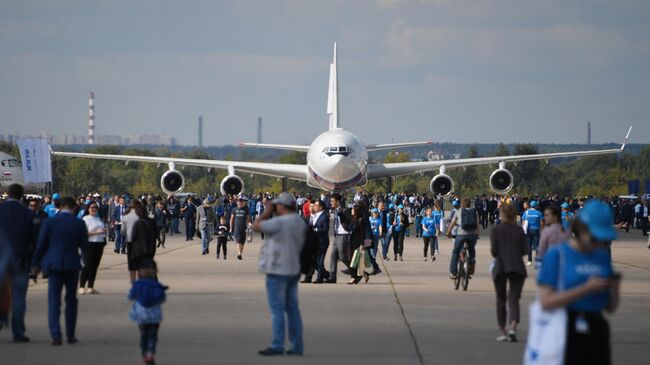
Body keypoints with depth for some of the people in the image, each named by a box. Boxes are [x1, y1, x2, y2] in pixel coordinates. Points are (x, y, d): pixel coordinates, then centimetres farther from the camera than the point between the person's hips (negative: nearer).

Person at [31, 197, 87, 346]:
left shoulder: (49, 222, -5)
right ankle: (70, 335, 17)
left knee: (54, 301, 1)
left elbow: (41, 245, -2)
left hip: (54, 265, -1)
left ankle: (56, 335, -11)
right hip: (72, 265, 1)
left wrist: (36, 264, 9)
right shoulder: (79, 224, -5)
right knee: (71, 300, 14)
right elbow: (84, 246, 2)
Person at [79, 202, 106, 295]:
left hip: (99, 244, 7)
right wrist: (96, 232, -19)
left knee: (95, 266, 6)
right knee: (88, 265, -10)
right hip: (89, 244, -7)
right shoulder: (86, 219, -5)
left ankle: (90, 287, 11)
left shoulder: (98, 218, 17)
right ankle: (81, 287, -5)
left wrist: (104, 231, 5)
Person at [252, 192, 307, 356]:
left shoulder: (279, 222, -18)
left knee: (277, 310, -6)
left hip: (277, 271, -8)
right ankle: (297, 346, 10)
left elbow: (256, 226, -13)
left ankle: (277, 346, -7)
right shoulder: (300, 222, 9)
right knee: (292, 308, 10)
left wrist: (266, 213, -2)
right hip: (293, 270, 8)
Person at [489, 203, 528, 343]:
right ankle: (513, 328, -24)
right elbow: (525, 250, 0)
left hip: (500, 267, -1)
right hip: (517, 267, 1)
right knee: (514, 299, -2)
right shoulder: (519, 230, 4)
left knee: (501, 300, 12)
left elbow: (494, 250, -8)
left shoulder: (496, 230, -2)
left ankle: (502, 331, 13)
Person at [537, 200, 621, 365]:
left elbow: (611, 308, 16)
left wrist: (614, 289, -5)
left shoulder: (602, 257, 12)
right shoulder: (557, 254, -3)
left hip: (597, 331, 5)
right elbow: (546, 302, -13)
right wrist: (586, 289, -16)